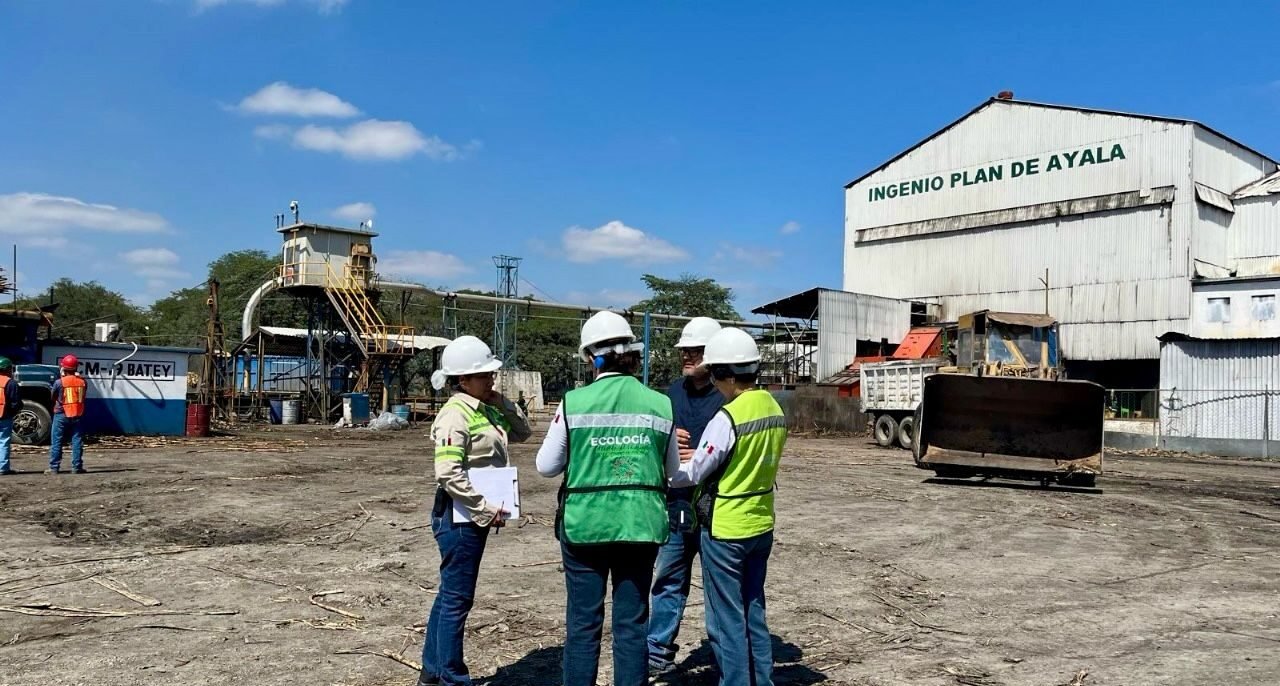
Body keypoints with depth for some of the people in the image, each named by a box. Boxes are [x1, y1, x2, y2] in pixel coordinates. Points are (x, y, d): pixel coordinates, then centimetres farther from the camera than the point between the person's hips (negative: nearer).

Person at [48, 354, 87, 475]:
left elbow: (53, 398, 4)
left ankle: (54, 467, 5)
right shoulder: (82, 382, -1)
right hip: (77, 415, 2)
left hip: (61, 415, -2)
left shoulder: (59, 382, -9)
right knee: (77, 441, 6)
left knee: (56, 442, 4)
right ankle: (77, 467, 6)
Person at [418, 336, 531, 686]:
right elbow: (448, 474, -24)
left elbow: (522, 432, 16)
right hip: (459, 514, -9)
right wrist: (485, 509, -21)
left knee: (451, 593, 18)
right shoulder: (455, 415, -18)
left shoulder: (488, 409, 8)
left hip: (476, 514, 9)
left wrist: (502, 402, 2)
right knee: (458, 597, 0)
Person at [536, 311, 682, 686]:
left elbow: (546, 466, 0)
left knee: (583, 621, 11)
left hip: (585, 524, -1)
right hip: (640, 525, 2)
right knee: (632, 621, 12)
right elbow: (672, 470, 8)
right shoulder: (660, 404, -3)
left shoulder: (573, 402, -9)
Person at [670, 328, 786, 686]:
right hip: (761, 525, 8)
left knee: (727, 619, 5)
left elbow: (694, 472, -12)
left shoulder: (727, 418, -21)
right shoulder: (775, 410, 2)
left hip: (725, 529, -8)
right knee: (754, 612, 18)